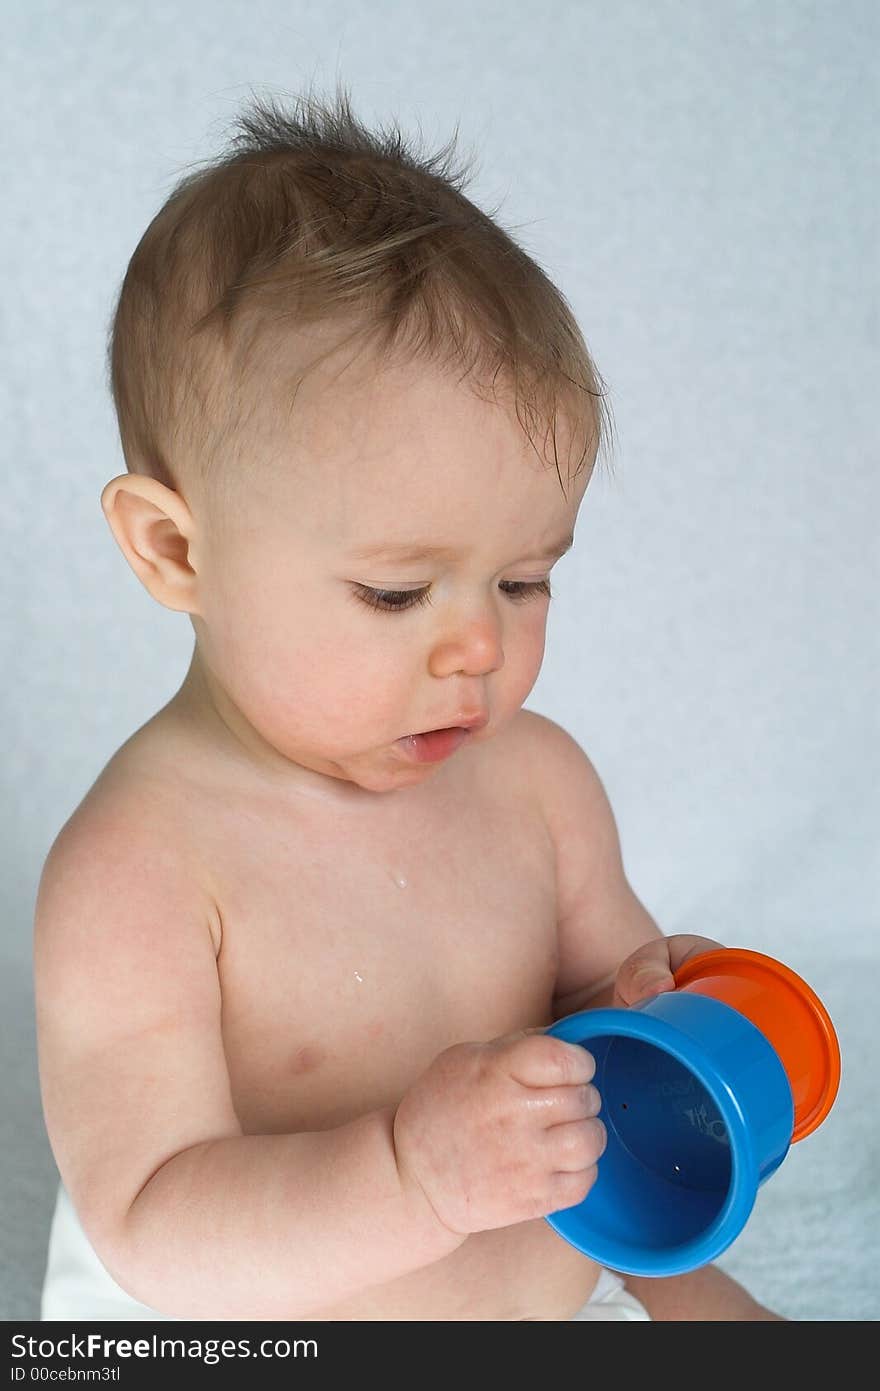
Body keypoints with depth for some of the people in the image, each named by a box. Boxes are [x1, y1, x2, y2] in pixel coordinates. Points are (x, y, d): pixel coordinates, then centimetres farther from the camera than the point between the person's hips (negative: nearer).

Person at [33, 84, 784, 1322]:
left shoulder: (538, 776, -5)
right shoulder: (130, 873, -23)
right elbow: (150, 1235, -24)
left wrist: (648, 1019, -14)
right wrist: (413, 1176, -39)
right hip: (254, 1319, -4)